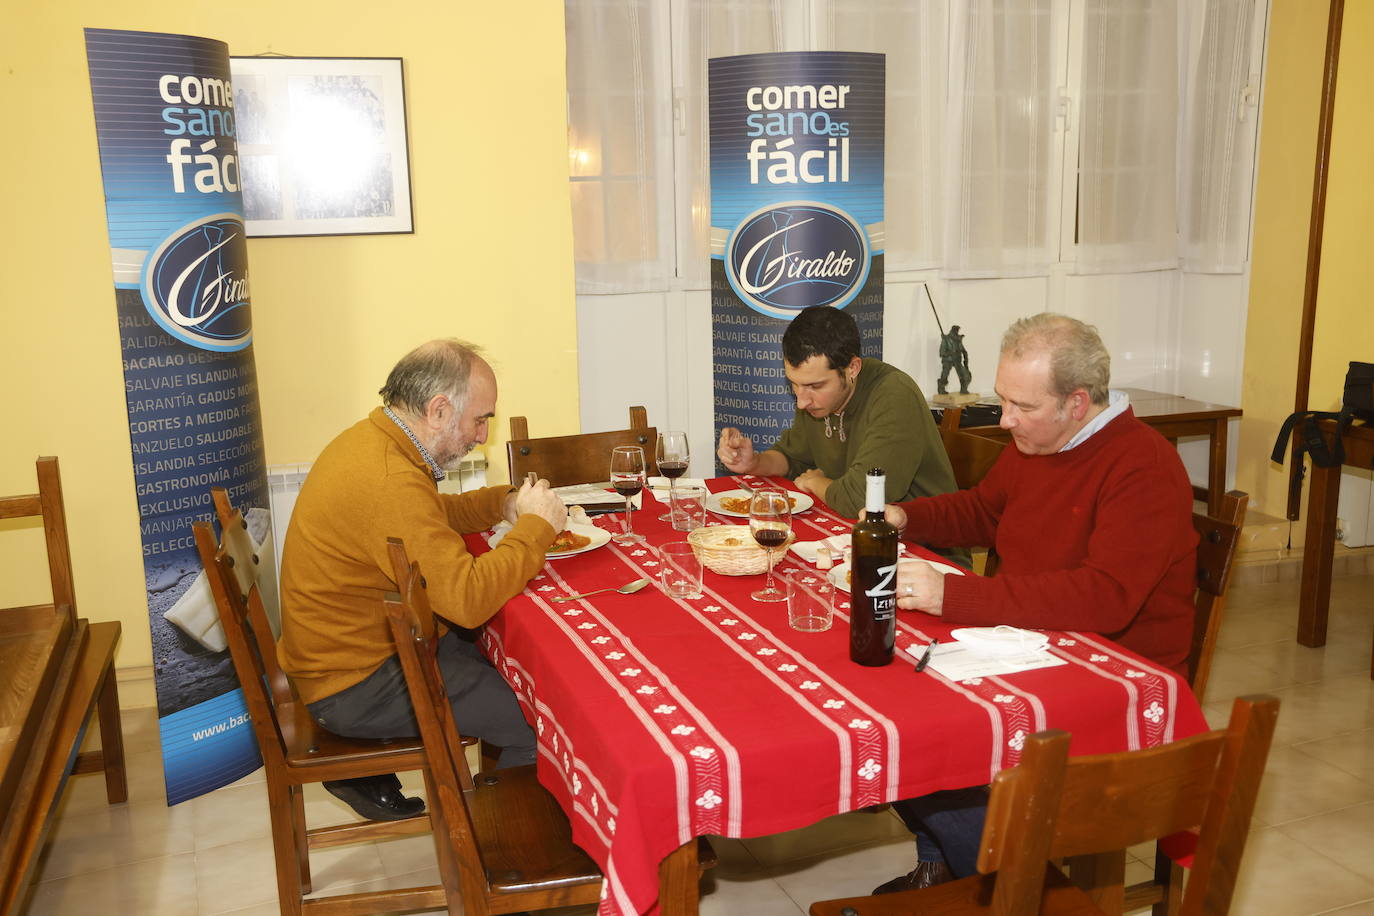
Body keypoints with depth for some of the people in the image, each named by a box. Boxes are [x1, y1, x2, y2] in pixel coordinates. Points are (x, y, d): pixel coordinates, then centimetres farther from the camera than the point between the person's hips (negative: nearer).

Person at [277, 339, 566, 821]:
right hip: (354, 686, -10)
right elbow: (469, 597, -32)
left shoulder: (371, 439, 4)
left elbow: (431, 518, 20)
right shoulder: (389, 482, -29)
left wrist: (503, 503, 4)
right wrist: (535, 525, -18)